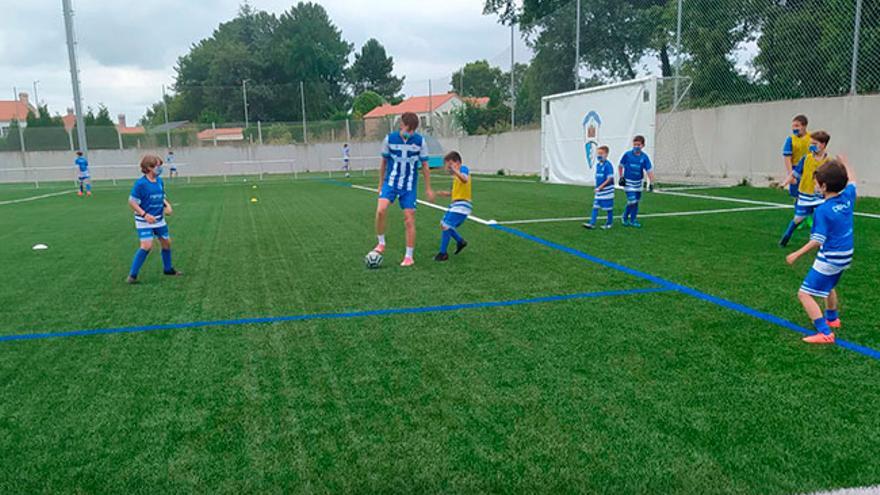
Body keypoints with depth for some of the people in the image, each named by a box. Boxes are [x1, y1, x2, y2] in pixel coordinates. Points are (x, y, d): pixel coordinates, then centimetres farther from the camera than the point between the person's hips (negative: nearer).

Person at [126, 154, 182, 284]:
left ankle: (168, 268, 36)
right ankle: (132, 275, -7)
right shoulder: (141, 183, -18)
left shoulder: (159, 181, 2)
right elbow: (132, 202, -16)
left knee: (167, 242, 14)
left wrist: (167, 205, -3)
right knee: (147, 246, -18)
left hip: (159, 219, 7)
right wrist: (144, 214, -25)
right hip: (144, 221, -7)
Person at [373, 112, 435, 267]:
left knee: (409, 220, -2)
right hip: (391, 182, 0)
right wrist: (381, 184, 13)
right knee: (381, 210, -23)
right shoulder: (390, 139, -6)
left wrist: (428, 188, 4)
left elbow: (425, 165, 3)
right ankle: (381, 243, -1)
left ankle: (409, 256, 10)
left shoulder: (420, 141, -7)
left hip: (410, 186, 0)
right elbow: (384, 162, 7)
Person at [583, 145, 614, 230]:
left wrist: (600, 187, -22)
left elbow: (610, 179, -19)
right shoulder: (598, 164, 8)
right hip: (598, 191, 7)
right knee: (595, 206, 2)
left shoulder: (608, 165, -16)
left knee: (609, 208, 6)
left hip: (607, 190, -7)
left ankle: (609, 223, 20)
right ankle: (592, 223, 1)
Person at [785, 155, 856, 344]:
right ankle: (832, 318, 54)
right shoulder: (848, 197, -2)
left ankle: (825, 333, -13)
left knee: (804, 294, -7)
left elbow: (818, 241, -24)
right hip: (845, 256, 9)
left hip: (829, 259, -9)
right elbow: (851, 181, 21)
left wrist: (797, 254, -18)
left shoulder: (823, 210, -23)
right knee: (828, 285, 34)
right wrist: (844, 164, 36)